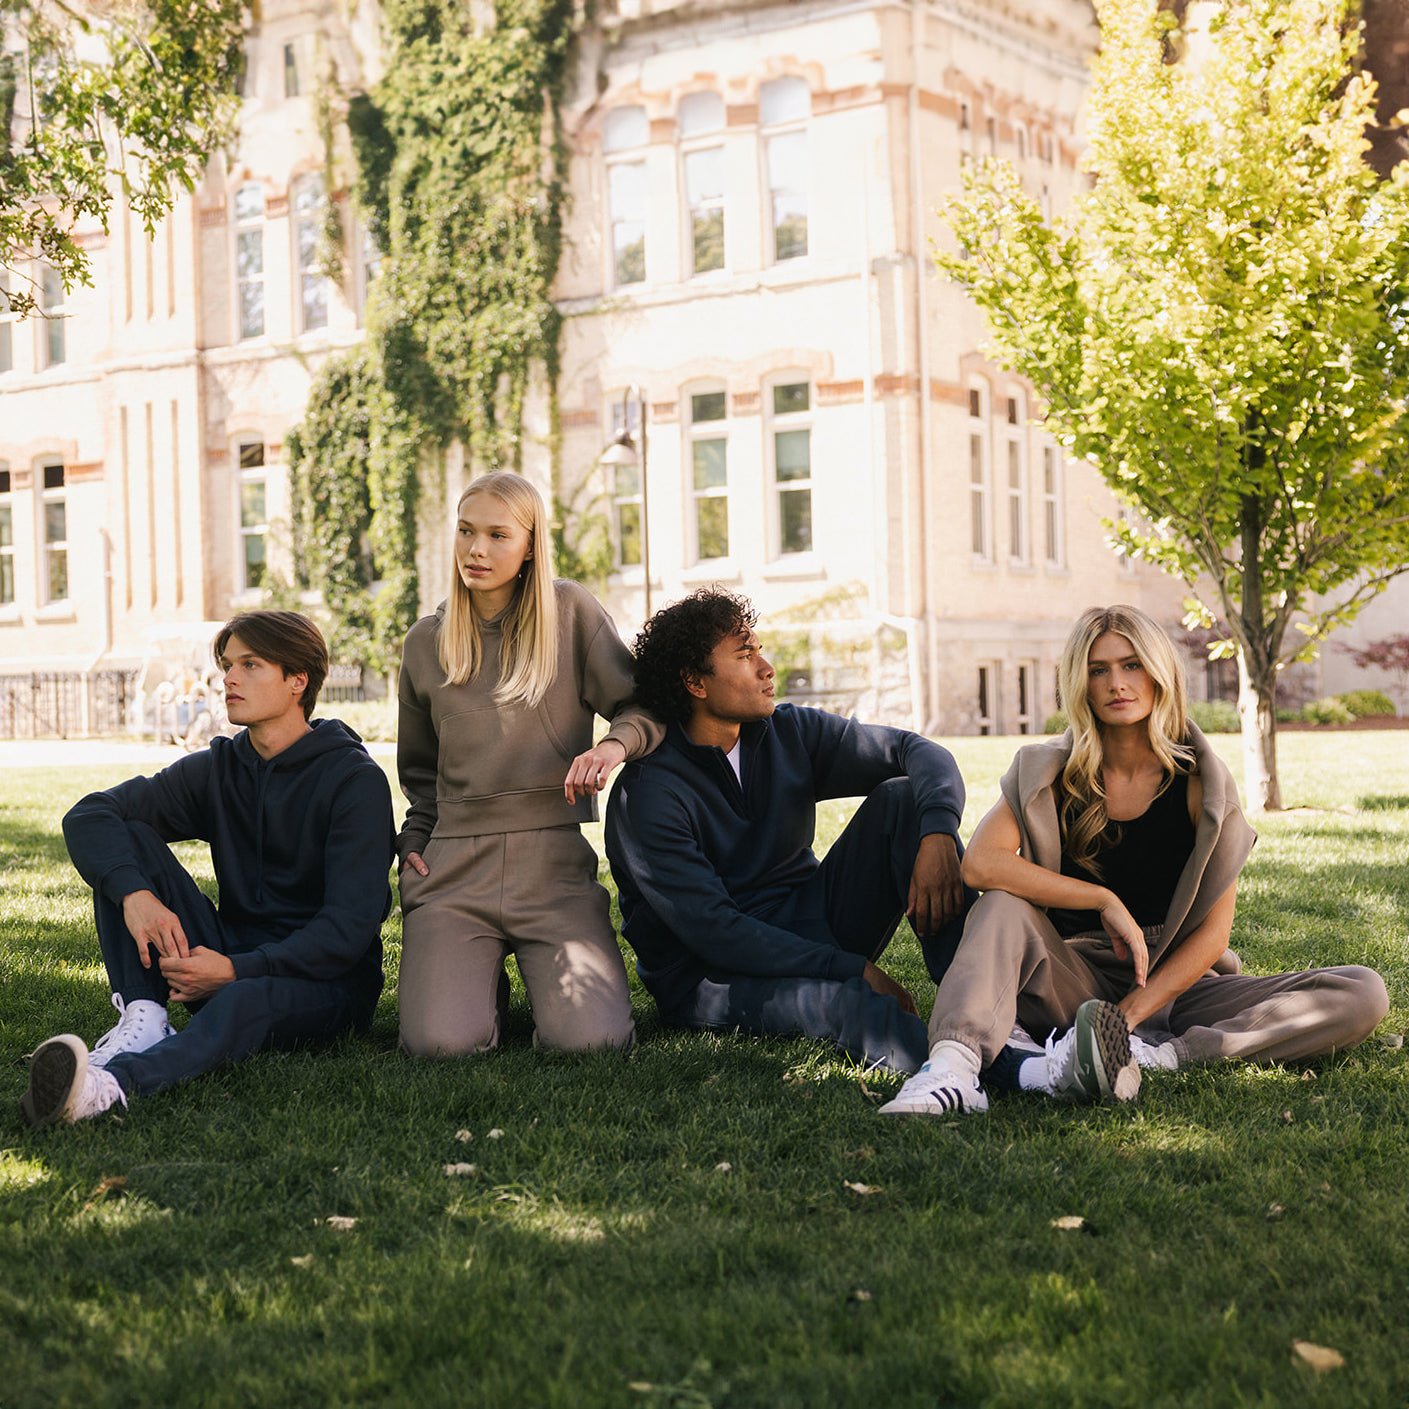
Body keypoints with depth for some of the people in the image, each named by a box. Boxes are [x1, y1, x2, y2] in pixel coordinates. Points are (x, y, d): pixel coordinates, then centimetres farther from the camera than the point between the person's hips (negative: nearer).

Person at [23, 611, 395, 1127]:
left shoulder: (356, 780, -11)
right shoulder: (217, 768, 7)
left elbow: (349, 928, -19)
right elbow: (88, 815, -5)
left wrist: (238, 970, -29)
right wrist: (134, 893, -26)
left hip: (324, 980, -6)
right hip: (232, 960, 6)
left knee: (244, 1001, -41)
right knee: (127, 838, -8)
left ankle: (114, 1080, -66)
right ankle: (144, 1020, -25)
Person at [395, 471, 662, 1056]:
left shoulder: (571, 611, 3)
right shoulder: (425, 641, 12)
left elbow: (643, 704, 4)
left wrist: (615, 744, -18)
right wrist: (413, 838, 7)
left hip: (553, 860, -1)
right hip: (454, 865, 2)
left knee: (589, 1041, -21)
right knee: (440, 1043, -20)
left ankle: (543, 968, 15)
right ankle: (482, 978, 17)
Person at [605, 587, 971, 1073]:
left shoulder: (788, 733, 2)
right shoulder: (647, 794, -17)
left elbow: (917, 751, 0)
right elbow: (712, 929, -23)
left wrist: (938, 833, -23)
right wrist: (853, 970, -27)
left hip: (812, 931, 7)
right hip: (711, 975, -7)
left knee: (902, 796, -13)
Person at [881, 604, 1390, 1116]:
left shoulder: (1202, 781, -2)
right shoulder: (1052, 774, -1)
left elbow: (1213, 932, -7)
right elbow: (980, 862, -18)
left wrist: (1128, 1015, -19)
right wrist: (1105, 901, -22)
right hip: (1076, 984, 0)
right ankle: (953, 1067, -49)